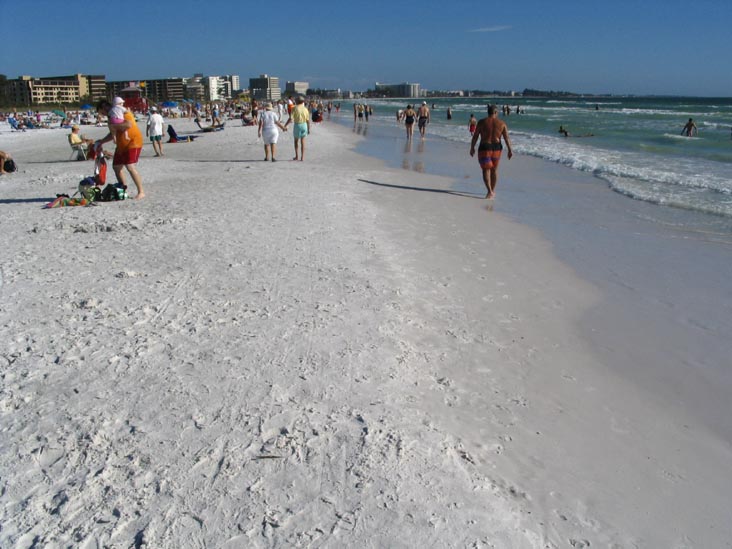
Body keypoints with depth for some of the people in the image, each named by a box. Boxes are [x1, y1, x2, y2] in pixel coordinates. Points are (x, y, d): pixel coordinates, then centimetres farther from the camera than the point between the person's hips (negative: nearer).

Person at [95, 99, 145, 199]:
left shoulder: (124, 112, -13)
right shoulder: (111, 117, 15)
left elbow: (129, 124, -32)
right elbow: (112, 134, 24)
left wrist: (114, 126, -25)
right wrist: (101, 142, 15)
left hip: (132, 142, -10)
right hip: (121, 145, 10)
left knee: (130, 166, -19)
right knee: (116, 166, 11)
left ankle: (141, 192, -14)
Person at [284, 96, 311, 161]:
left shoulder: (295, 108, -8)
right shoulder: (305, 109, 0)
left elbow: (290, 118, -14)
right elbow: (308, 120, 0)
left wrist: (285, 126, -8)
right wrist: (309, 129, 10)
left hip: (297, 125, -2)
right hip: (304, 125, 2)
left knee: (296, 141, 15)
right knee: (302, 142, 6)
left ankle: (296, 156, 16)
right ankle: (302, 157, 2)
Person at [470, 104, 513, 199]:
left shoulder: (482, 122, -5)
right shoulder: (502, 123, 1)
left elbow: (475, 136, -4)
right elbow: (506, 138, -3)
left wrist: (472, 148, 6)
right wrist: (510, 150, 0)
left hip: (484, 148, -3)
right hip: (496, 148, 3)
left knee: (486, 170, 1)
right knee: (494, 170, 18)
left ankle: (490, 191, -16)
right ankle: (493, 191, 27)